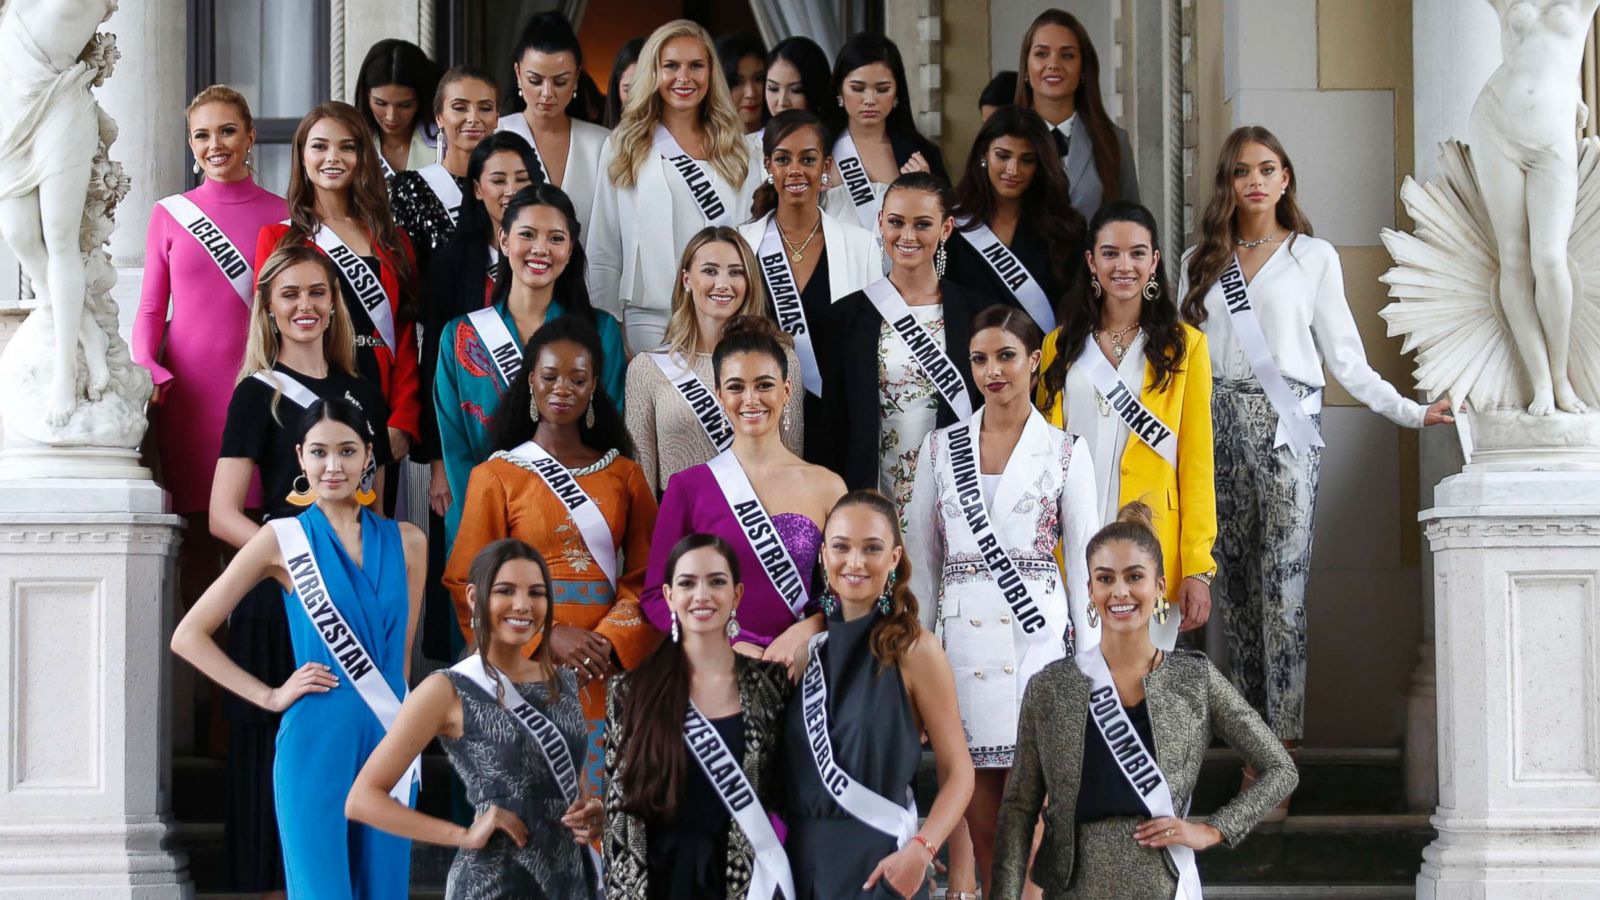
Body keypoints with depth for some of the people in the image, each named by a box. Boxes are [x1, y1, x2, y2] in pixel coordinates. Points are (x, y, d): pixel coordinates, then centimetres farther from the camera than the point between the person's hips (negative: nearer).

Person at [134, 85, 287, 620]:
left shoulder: (282, 215, 7)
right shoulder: (170, 215, 9)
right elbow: (151, 308, 9)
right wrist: (145, 368, -8)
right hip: (186, 392, 1)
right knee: (198, 533, 1)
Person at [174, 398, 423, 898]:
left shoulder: (406, 541, 9)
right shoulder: (283, 539, 1)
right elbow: (189, 636, 2)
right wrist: (270, 696, -3)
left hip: (388, 744, 4)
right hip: (316, 744, -3)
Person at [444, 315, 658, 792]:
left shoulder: (624, 475, 11)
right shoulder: (496, 475, 3)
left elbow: (644, 576, 7)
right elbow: (469, 583, -1)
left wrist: (609, 641, -11)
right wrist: (547, 636, -13)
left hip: (603, 669, 2)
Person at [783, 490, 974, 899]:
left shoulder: (914, 649, -8)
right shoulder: (809, 648, 6)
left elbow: (957, 772, -9)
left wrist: (920, 850, -22)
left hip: (877, 862, -4)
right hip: (803, 857, 4)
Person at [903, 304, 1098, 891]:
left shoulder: (1065, 452, 3)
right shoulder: (940, 447, 8)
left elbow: (1083, 560, 3)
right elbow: (922, 558, 11)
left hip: (1036, 632, -2)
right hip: (962, 633, 2)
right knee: (980, 818, 3)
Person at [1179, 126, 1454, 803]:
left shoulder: (1314, 257, 10)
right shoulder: (1201, 263, 16)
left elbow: (1345, 358, 9)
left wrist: (1412, 412, 2)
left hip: (1285, 422, -3)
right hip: (1218, 422, 3)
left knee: (1282, 588, -10)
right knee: (1234, 587, 1)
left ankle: (1281, 752, -12)